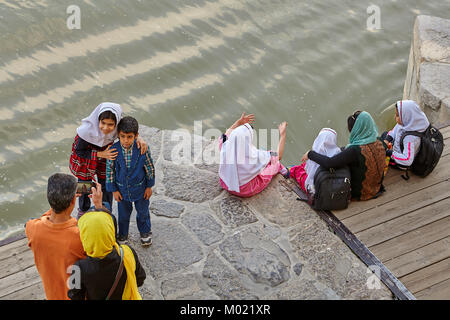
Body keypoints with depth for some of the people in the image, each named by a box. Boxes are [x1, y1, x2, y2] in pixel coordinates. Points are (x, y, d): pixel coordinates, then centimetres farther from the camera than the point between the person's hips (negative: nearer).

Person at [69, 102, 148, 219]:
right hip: (85, 155, -1)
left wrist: (139, 139, -32)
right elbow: (78, 151, -24)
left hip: (106, 152, 2)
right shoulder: (87, 129, -41)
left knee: (106, 187, 15)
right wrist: (100, 154, -35)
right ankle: (83, 209, 52)